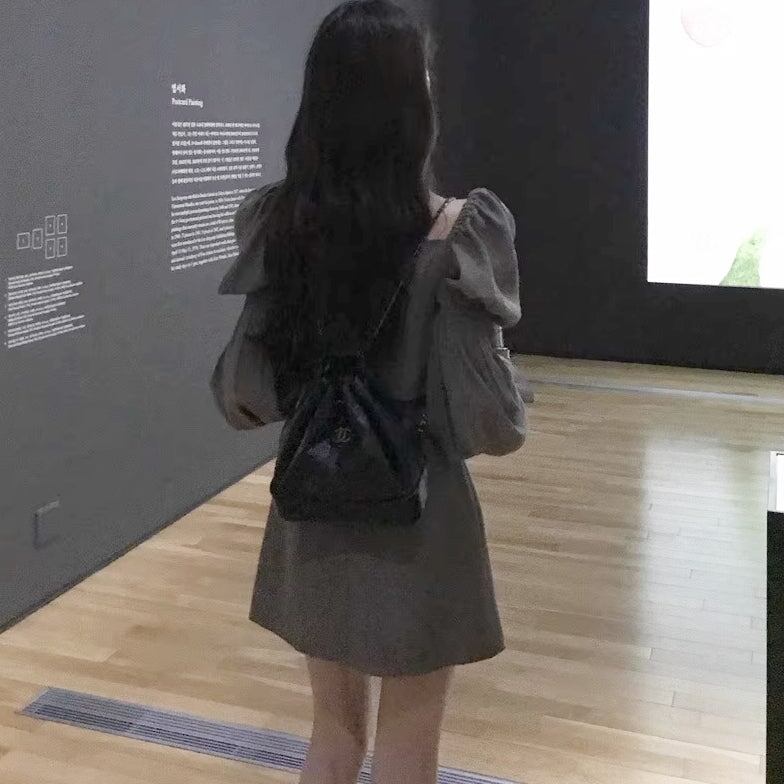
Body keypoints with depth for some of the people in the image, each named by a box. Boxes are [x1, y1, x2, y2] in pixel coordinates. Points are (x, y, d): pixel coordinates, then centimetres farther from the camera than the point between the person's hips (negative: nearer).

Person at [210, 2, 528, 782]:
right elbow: (488, 422, -19)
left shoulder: (276, 221, -6)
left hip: (314, 514, 4)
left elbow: (241, 396, -3)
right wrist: (513, 394, 2)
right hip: (418, 519, -4)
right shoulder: (455, 233, -18)